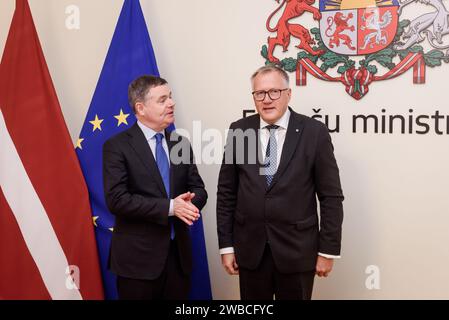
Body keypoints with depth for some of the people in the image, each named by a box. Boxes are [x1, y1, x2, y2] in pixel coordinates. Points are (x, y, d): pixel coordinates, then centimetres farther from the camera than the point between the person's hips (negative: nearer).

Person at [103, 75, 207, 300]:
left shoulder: (181, 144, 8)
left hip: (179, 253, 5)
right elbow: (116, 199, -16)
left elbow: (198, 189, 8)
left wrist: (189, 203, -15)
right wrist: (169, 207, -20)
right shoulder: (117, 146, -8)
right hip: (138, 256, -5)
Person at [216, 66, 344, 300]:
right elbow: (226, 193, 3)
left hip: (297, 249, -2)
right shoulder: (239, 131, 0)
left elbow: (331, 197, -4)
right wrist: (226, 245, 1)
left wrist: (328, 250, -5)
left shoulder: (314, 132, -6)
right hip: (250, 249, 2)